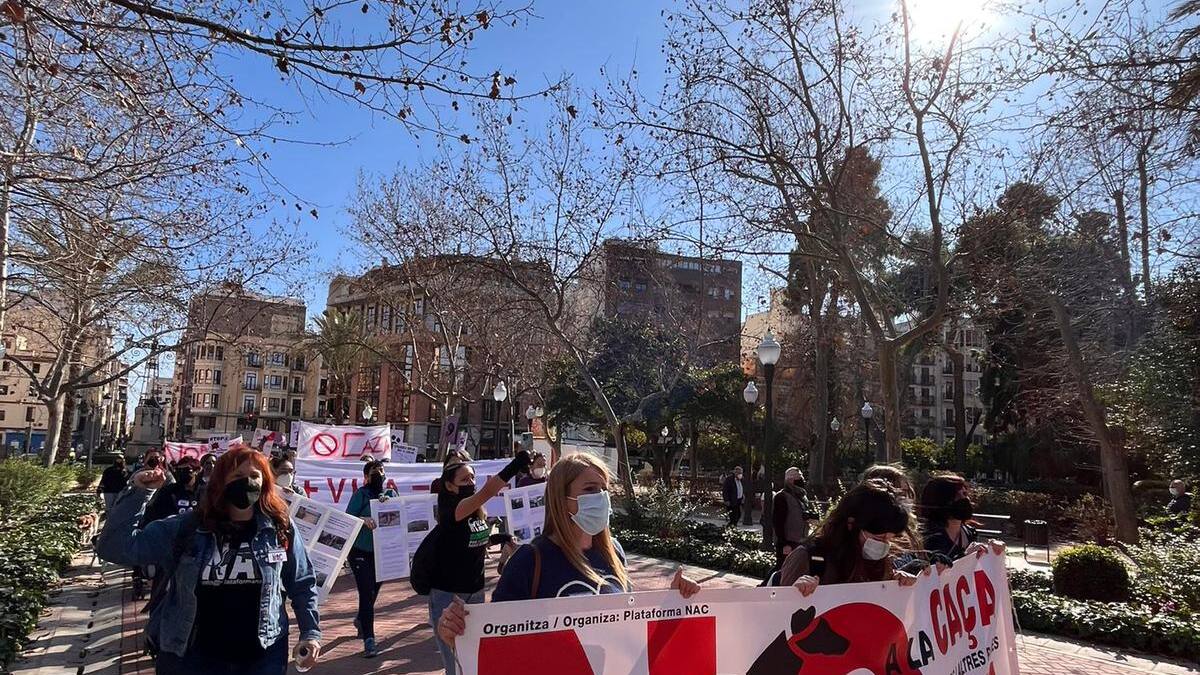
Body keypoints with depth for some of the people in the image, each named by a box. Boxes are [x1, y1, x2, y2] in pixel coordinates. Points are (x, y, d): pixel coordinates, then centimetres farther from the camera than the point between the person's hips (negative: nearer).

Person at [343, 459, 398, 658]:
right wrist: (363, 519, -34)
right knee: (366, 594, -11)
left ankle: (360, 620, 48)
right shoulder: (361, 494, -7)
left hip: (382, 552, 5)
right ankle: (368, 641, -6)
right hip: (360, 552, -5)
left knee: (373, 592, 18)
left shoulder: (390, 493, 6)